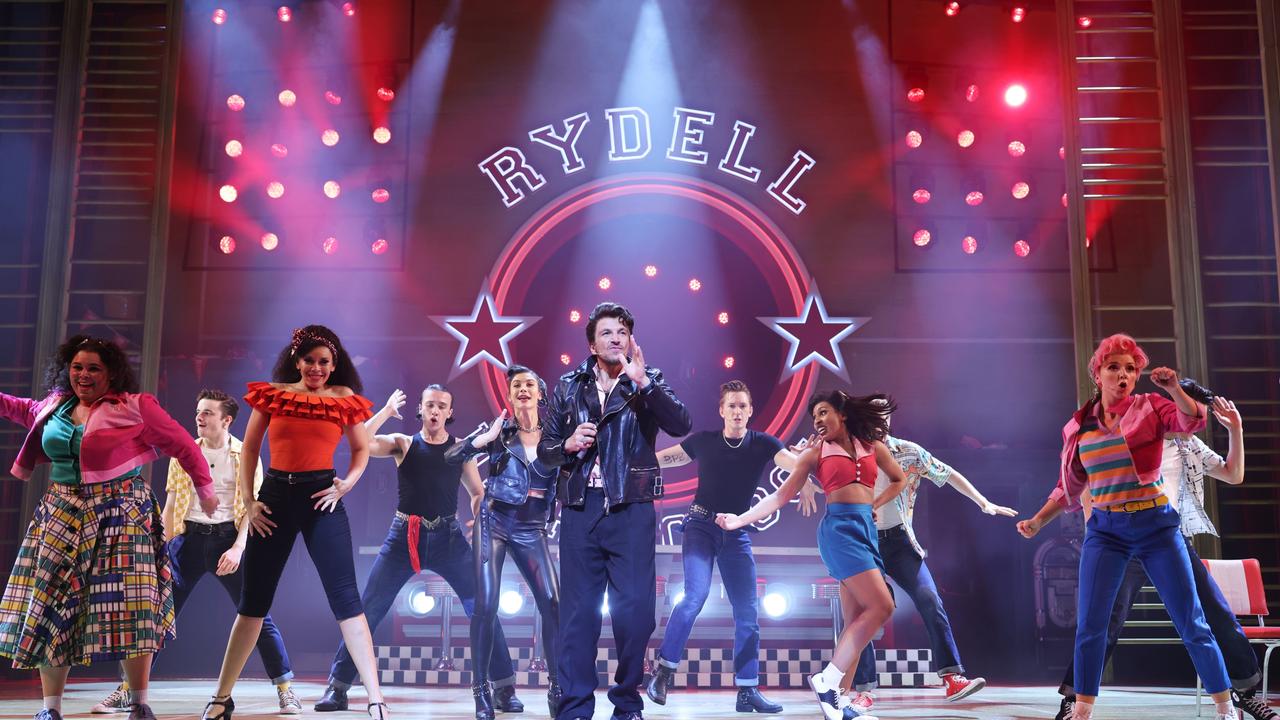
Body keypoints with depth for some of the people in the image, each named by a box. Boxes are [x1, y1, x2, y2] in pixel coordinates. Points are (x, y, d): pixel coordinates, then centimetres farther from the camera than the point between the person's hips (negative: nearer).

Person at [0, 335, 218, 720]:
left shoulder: (135, 407, -8)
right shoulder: (55, 404, 10)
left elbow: (182, 445, -2)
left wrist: (205, 489, 3)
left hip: (120, 512, -5)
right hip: (63, 513, 5)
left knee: (129, 605, -7)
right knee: (50, 604, 5)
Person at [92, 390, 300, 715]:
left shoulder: (245, 456, 2)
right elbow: (170, 506, 12)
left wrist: (238, 548, -14)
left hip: (228, 537, -2)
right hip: (190, 538, 3)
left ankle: (285, 690, 5)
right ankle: (127, 690, 10)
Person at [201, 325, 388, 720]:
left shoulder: (344, 398, 3)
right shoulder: (272, 394, 5)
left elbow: (362, 448, 14)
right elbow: (249, 448, 11)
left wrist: (347, 483, -3)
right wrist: (248, 500, 3)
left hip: (321, 497, -1)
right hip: (275, 495, 2)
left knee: (345, 597, -7)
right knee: (253, 599, 9)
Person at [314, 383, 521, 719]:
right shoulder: (403, 443, 4)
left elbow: (478, 493, 12)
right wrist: (387, 410, -9)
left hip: (447, 537, 0)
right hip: (404, 536, 0)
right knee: (367, 610, -1)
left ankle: (505, 688, 2)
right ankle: (337, 688, 10)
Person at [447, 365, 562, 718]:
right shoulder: (498, 431, 0)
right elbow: (451, 457, -7)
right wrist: (485, 438, -21)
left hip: (531, 530, 2)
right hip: (494, 523, -1)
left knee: (553, 604, -9)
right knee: (486, 605, -6)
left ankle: (556, 687, 1)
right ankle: (481, 688, 4)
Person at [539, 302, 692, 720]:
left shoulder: (647, 383, 6)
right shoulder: (569, 387, 11)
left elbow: (681, 425, -12)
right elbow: (545, 448, 14)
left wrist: (643, 381, -22)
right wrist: (569, 444, -7)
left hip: (631, 509, -1)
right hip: (580, 508, 2)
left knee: (634, 609, -3)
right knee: (578, 611, 3)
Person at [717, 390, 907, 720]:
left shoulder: (872, 446, 14)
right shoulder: (815, 453, 4)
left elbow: (899, 479, 27)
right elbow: (781, 495, 3)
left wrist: (876, 504, 11)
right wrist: (741, 519, -2)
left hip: (866, 529, 5)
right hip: (839, 529, -5)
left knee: (859, 617, 0)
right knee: (881, 607, -17)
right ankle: (827, 680, -12)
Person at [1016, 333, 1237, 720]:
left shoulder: (1150, 407, 0)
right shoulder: (1079, 426, 6)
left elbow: (1192, 421, -19)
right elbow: (1068, 487, 14)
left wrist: (1174, 388, -34)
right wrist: (1038, 521, 9)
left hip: (1156, 525, -2)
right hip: (1105, 529, 2)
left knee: (1192, 623, 3)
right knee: (1089, 625, -3)